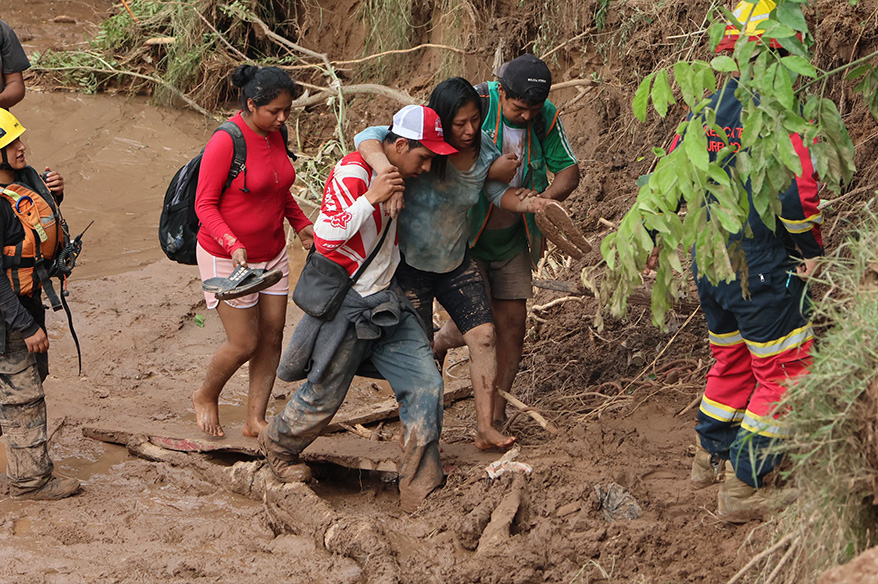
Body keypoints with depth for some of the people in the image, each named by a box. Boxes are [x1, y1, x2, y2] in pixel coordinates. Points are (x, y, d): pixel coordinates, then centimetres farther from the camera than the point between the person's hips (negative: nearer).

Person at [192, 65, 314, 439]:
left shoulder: (276, 134, 1)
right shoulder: (226, 142, -22)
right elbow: (205, 205, -18)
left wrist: (301, 224, 3)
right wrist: (233, 244, -31)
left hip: (271, 254, 7)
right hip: (227, 258, -7)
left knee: (272, 337, 7)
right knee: (244, 343, -3)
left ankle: (256, 420, 18)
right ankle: (206, 397, 26)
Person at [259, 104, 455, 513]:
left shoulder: (393, 177, 8)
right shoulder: (352, 174, -20)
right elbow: (325, 237, -28)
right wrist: (371, 198, -31)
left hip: (386, 301, 8)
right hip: (345, 305, -8)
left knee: (425, 385, -4)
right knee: (325, 394, 7)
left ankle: (420, 493, 1)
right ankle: (278, 445, 39)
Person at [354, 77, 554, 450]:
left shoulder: (483, 150, -7)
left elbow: (498, 191, 8)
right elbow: (367, 138, -36)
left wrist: (525, 202, -15)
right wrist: (387, 171, -57)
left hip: (456, 263, 5)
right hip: (410, 264, -5)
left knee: (484, 335, -6)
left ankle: (485, 428, 0)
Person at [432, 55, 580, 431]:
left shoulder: (546, 117, -6)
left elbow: (568, 168, -2)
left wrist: (548, 196, -22)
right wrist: (490, 172, -32)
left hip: (512, 239, 5)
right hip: (465, 234, -5)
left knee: (512, 323, 3)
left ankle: (495, 418, 14)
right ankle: (434, 348, 26)